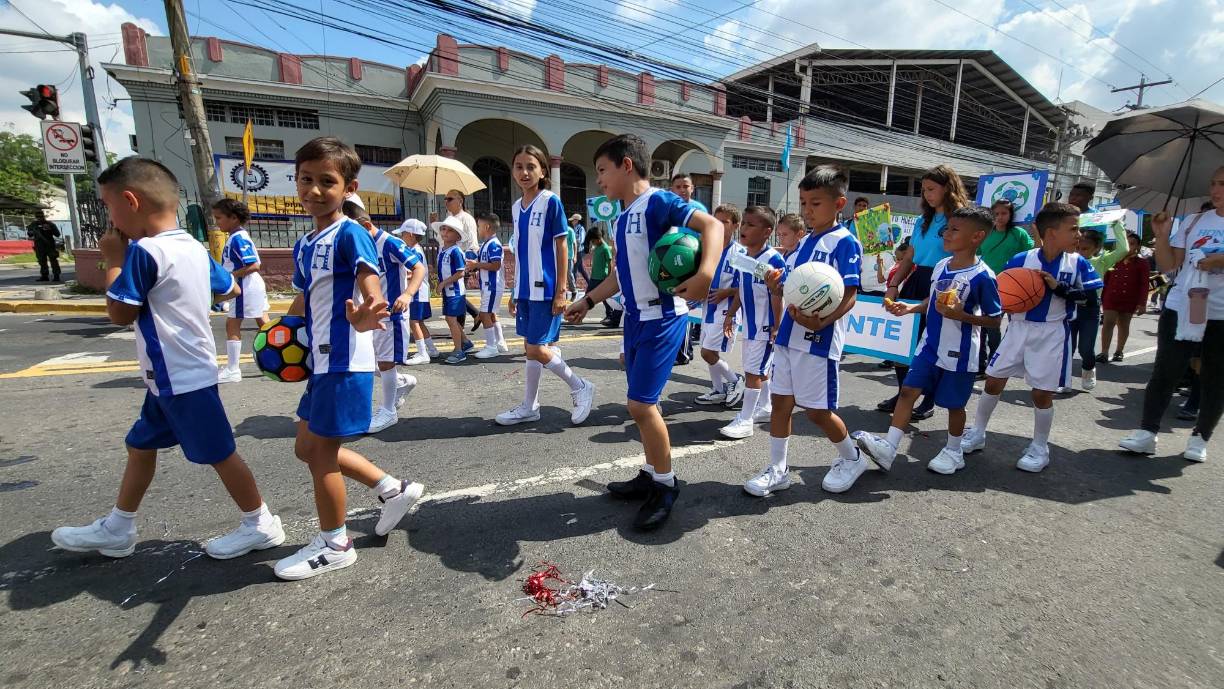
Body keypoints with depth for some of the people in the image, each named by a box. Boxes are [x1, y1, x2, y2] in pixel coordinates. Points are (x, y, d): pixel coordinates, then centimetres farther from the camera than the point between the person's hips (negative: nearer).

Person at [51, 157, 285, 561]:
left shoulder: (144, 252, -19)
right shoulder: (194, 247, 7)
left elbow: (119, 314, -14)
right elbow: (230, 290, 18)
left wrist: (114, 260, -5)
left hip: (181, 379, -10)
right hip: (172, 377, 10)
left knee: (219, 454, 1)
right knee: (140, 447, 21)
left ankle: (260, 525, 15)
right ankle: (117, 530, 36)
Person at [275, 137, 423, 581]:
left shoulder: (350, 235, -14)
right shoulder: (303, 245, 12)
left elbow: (372, 296, -27)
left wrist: (364, 319, -47)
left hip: (345, 364, -9)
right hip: (321, 362, 9)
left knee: (320, 451, 2)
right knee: (307, 448, 18)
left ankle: (334, 545, 23)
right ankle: (393, 489, 28)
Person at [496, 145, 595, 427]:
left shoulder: (551, 202, -7)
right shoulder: (516, 207, 12)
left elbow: (561, 248, -9)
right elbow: (520, 253, 15)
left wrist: (561, 291, -14)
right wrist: (515, 291, 15)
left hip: (546, 289, -7)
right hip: (526, 290, 7)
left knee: (536, 350, -7)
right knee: (529, 348, 11)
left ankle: (580, 387, 12)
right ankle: (529, 407, 22)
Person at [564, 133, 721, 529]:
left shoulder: (658, 202, -13)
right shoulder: (620, 218, 14)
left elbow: (712, 224, -25)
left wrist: (705, 274, -42)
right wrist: (588, 301, 26)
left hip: (663, 318, -9)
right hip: (635, 318, 9)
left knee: (641, 403, -9)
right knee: (640, 404, 13)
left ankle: (666, 486, 11)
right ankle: (652, 475, 30)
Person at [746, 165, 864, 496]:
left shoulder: (844, 242, -8)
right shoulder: (803, 243, 14)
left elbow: (850, 294, -16)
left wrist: (821, 322, -33)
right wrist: (776, 284, -5)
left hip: (818, 339, -7)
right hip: (788, 335, 7)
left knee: (817, 410, 3)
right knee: (781, 401, 10)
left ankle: (852, 458, 31)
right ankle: (777, 470, 23)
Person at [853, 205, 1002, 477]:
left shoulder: (982, 276, -16)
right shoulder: (941, 265, 3)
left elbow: (995, 319, -11)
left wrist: (960, 315, -24)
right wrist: (909, 308, 2)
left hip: (958, 353, -6)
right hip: (930, 346, 6)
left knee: (954, 403, 10)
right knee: (908, 390, -1)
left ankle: (953, 452, 32)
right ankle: (888, 447, 0)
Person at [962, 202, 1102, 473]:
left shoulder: (1078, 263, -2)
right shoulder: (1021, 259, -5)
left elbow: (1087, 296, -6)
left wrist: (1058, 287, -18)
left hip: (1053, 334, -1)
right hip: (1019, 328, 1)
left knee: (1042, 393, 2)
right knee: (993, 381, 6)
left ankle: (1040, 448, 20)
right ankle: (977, 433, 23)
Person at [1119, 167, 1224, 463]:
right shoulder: (1192, 221, 8)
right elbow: (1168, 265, 5)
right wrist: (1162, 236, -8)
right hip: (1180, 309, 1)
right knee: (1164, 373, 1)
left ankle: (1200, 437, 19)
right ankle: (1147, 432, 5)